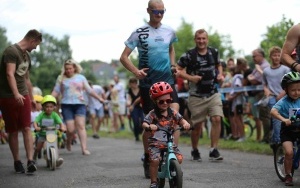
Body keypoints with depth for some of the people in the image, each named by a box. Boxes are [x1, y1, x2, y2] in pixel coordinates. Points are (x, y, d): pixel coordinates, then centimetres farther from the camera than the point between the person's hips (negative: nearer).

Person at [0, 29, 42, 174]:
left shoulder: (27, 56, 16)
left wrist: (31, 98, 30)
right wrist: (16, 94, -35)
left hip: (23, 96, 6)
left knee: (26, 128, -6)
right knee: (13, 131, 2)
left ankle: (30, 161, -12)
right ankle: (17, 162, 12)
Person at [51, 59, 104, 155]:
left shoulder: (81, 77, 12)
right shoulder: (61, 78, 9)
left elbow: (89, 90, 15)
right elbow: (56, 92, 8)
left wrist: (99, 98, 12)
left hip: (80, 105, 1)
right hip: (66, 105, -1)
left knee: (81, 125, -15)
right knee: (70, 129, -8)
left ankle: (84, 148, -20)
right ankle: (68, 142, 25)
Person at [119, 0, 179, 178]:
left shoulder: (170, 31, 6)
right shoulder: (140, 33, -5)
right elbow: (124, 57, -4)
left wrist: (173, 65, 11)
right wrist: (135, 71, -18)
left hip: (168, 81, 3)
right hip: (148, 83, -3)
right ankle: (148, 160, 18)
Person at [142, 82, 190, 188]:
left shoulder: (173, 112, 6)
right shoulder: (153, 114, -5)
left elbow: (181, 119, 0)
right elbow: (144, 123, -11)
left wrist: (185, 123, -23)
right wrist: (149, 126, -34)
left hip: (170, 141, 4)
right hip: (155, 142, -3)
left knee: (179, 158, -10)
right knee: (155, 160, -21)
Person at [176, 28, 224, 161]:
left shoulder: (214, 52, 5)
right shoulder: (189, 55, -8)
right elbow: (178, 70, -5)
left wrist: (220, 74, 4)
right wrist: (190, 78, -17)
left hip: (213, 94, 3)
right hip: (197, 96, -3)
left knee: (217, 119, -13)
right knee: (197, 125, 4)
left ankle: (214, 150, -7)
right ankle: (195, 151, 24)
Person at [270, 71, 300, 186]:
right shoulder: (283, 102, -13)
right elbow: (273, 111, -28)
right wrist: (283, 119, -44)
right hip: (287, 130, -4)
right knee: (289, 151, -20)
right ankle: (288, 175, -3)